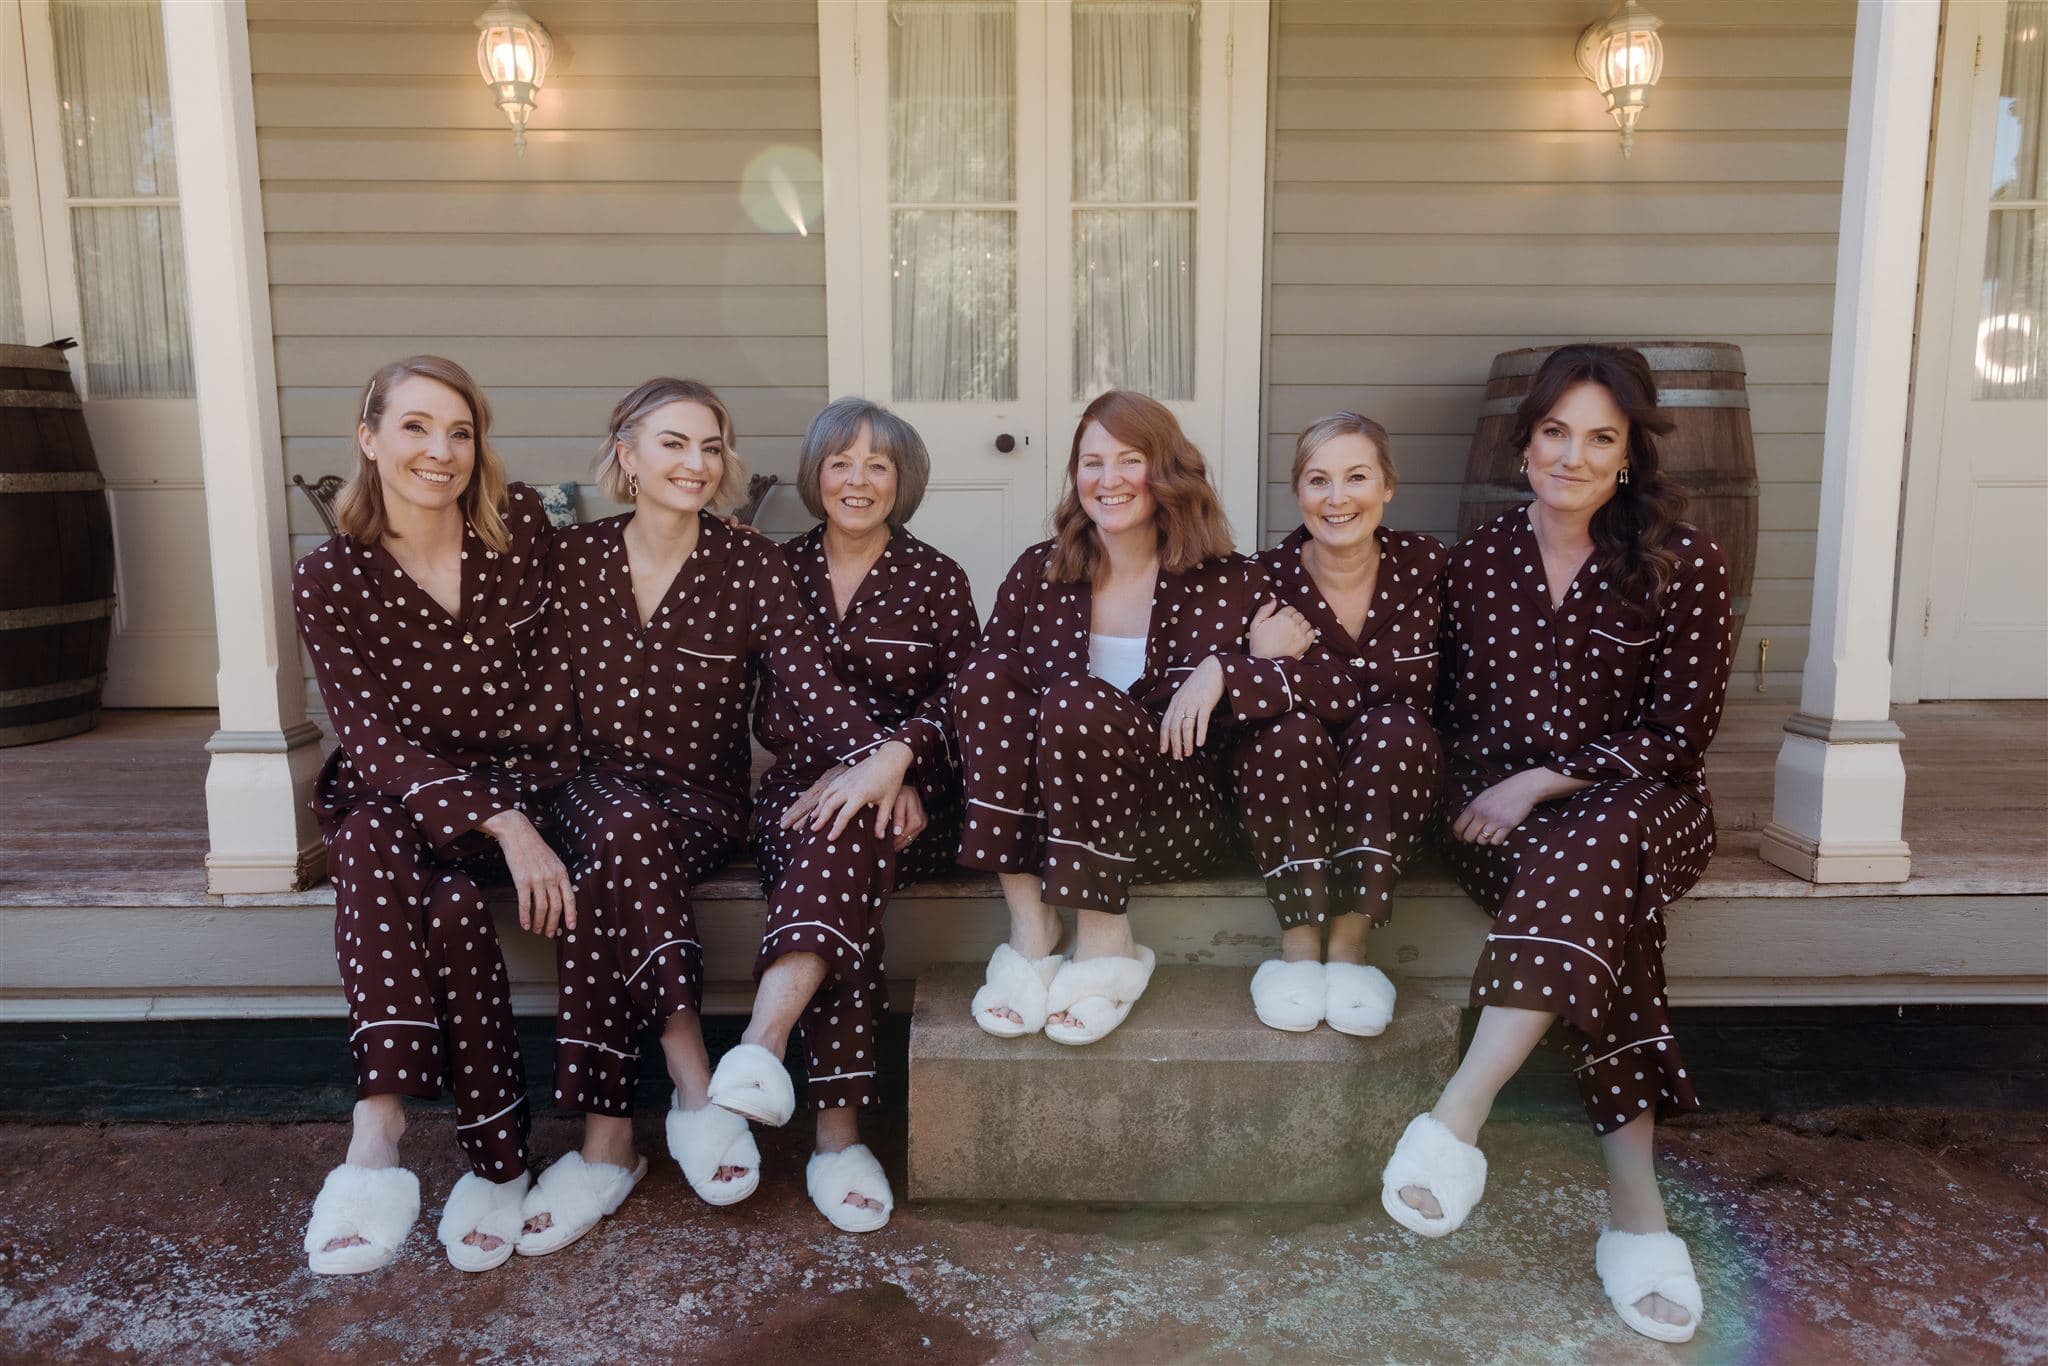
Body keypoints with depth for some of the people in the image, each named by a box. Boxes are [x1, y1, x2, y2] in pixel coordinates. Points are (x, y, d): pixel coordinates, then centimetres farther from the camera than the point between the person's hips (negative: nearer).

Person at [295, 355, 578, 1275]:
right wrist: (501, 824, -28)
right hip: (394, 792, 0)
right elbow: (373, 740, -13)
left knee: (452, 898, -30)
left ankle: (379, 1132, -19)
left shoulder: (519, 525, -2)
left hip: (523, 780, 0)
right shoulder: (330, 580, -5)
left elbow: (555, 656, 12)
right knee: (371, 840, -34)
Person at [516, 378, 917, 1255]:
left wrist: (878, 750, -35)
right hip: (595, 788, 1)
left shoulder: (750, 565, -1)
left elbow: (807, 677, -15)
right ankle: (695, 1085, -29)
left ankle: (607, 1143, -24)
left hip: (706, 800, -1)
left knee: (606, 881, -32)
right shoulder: (571, 559, 5)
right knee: (626, 830, -34)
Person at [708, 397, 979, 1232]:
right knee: (842, 859, -34)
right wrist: (847, 765, -14)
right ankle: (839, 1135, -40)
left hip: (908, 799, -1)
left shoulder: (937, 581, 10)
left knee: (846, 832, -37)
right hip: (801, 787, 1)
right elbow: (768, 709, 5)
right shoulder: (779, 572, 14)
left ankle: (762, 1041, -53)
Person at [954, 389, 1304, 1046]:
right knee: (988, 669, -22)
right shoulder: (1038, 573, 7)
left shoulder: (1225, 583, 0)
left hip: (1178, 822, -2)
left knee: (1079, 699, -30)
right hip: (1040, 817, 3)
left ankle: (1105, 942, -16)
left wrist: (1222, 672, -24)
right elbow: (979, 692, 3)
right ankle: (1030, 931, -22)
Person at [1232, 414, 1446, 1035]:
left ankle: (1350, 942, -23)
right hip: (1287, 797, 0)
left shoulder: (1421, 564, -4)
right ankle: (1299, 941, -23)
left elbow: (1413, 682, -17)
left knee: (1397, 727, -30)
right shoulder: (1269, 575, -7)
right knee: (1290, 729, -31)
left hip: (1386, 797, 1)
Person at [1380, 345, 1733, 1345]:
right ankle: (1637, 1212, -31)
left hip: (1638, 801, -1)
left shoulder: (1683, 562, -2)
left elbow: (1683, 725, -6)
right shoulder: (1479, 559, 6)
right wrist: (1479, 797, -4)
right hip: (1498, 811, 1)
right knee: (1601, 905, -32)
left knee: (1587, 852, -38)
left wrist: (1542, 784, -14)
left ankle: (1455, 1121, -42)